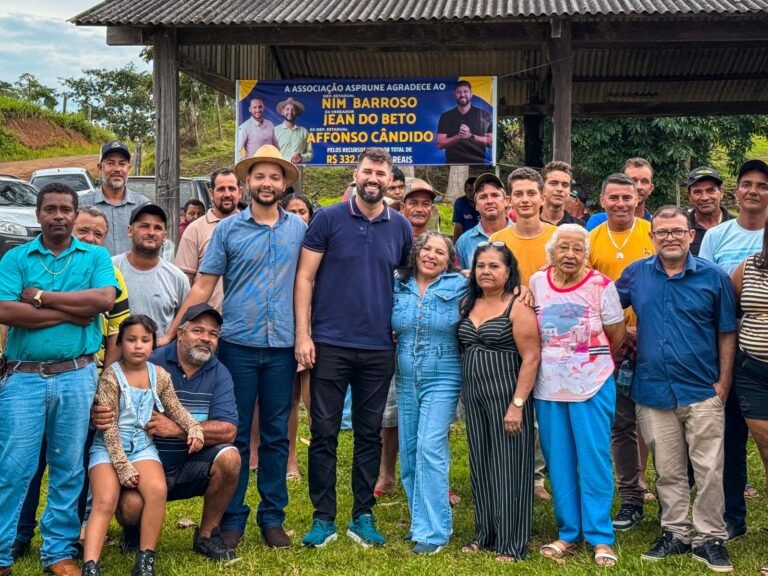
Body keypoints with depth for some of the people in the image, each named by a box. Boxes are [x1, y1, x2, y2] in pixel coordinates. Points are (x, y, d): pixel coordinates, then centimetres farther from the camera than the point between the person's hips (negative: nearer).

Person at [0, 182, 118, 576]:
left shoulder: (96, 256, 6)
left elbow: (104, 298, -12)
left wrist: (41, 297, -10)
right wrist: (71, 313, -12)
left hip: (76, 377, 1)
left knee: (68, 468, 8)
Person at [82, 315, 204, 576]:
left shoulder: (159, 375, 6)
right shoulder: (111, 376, -7)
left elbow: (175, 409, 20)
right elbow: (108, 426, -10)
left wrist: (194, 428, 1)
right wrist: (123, 465, -15)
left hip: (142, 444, 3)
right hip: (108, 447, -3)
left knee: (158, 490, -23)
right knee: (105, 500, -23)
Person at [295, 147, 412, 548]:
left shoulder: (400, 227, 7)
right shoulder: (328, 219, -2)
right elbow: (305, 277, -3)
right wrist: (303, 333, -10)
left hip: (379, 349, 3)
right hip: (329, 345, -2)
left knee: (369, 434, 10)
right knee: (324, 433, 2)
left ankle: (363, 516, 20)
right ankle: (323, 518, 12)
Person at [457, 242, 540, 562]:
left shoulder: (518, 307, -9)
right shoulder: (468, 304, 11)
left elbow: (531, 358, -13)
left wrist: (517, 404, -18)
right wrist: (463, 393, 6)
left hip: (506, 395, -6)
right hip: (473, 395, 6)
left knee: (508, 466, 0)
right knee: (480, 466, 12)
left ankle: (512, 543, 9)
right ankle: (485, 533, 25)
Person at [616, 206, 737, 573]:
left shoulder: (713, 277, -3)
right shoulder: (636, 274, 2)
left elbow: (727, 333, 0)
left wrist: (724, 382, -5)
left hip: (702, 392, -2)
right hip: (653, 392, 2)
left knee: (709, 471, 2)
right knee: (668, 471, 12)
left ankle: (710, 538, 15)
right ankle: (675, 533, 24)